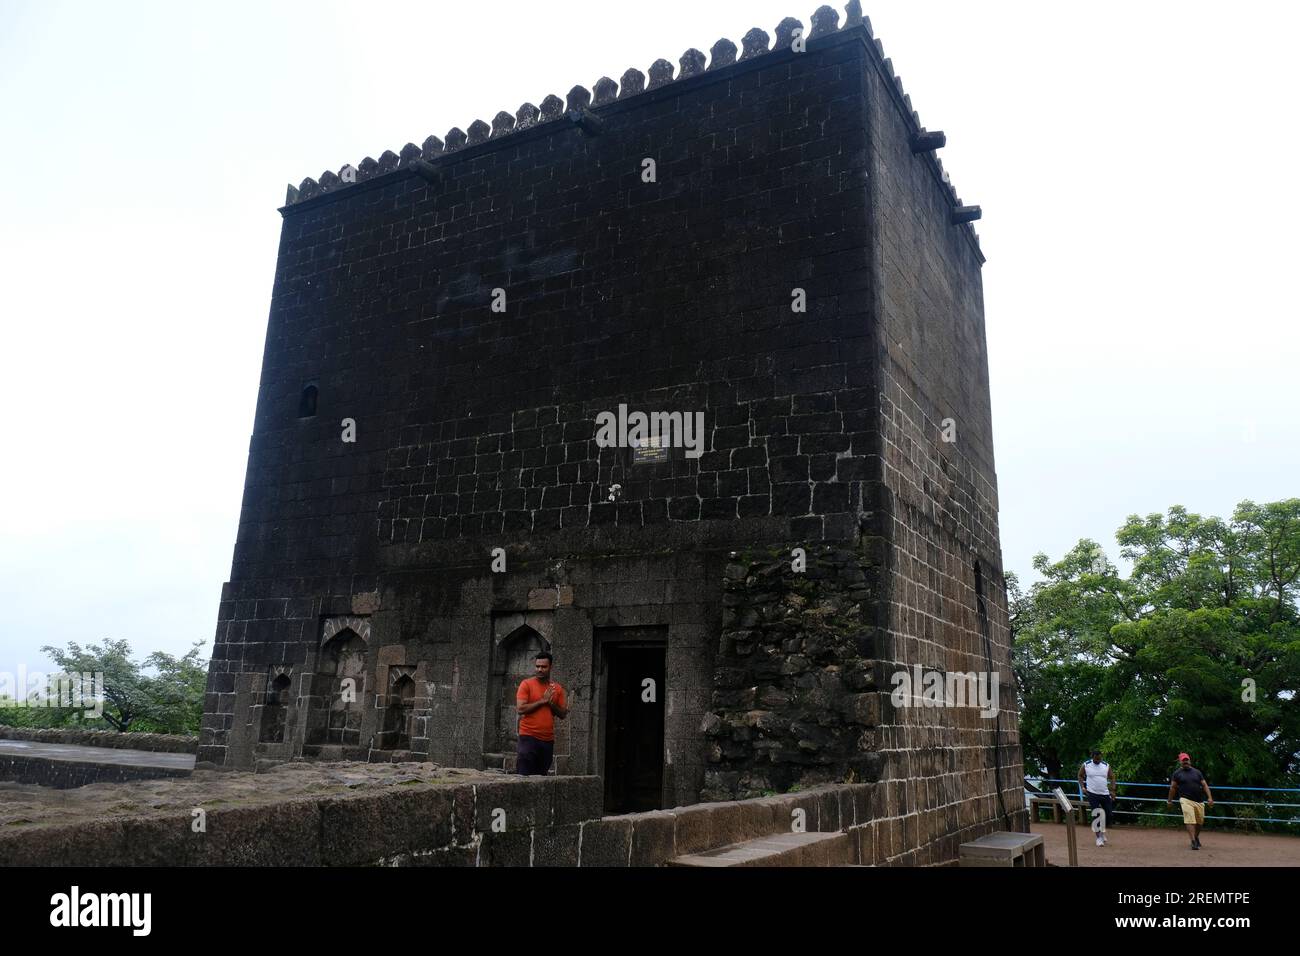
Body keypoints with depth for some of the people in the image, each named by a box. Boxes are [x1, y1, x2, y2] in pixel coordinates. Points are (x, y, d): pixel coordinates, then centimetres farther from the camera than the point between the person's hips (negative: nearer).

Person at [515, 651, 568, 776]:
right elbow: (520, 709, -12)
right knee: (524, 776, -7)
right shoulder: (526, 684, -2)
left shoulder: (557, 689, 11)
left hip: (548, 739, 4)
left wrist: (551, 704, -7)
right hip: (528, 737, -4)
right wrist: (542, 701, -12)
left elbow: (563, 714, 11)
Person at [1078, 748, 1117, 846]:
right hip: (1092, 794, -2)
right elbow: (1080, 776, 9)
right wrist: (1082, 787, -2)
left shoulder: (1106, 766, 0)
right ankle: (1099, 837, 6)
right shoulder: (1086, 765, -4)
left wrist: (1112, 791, -1)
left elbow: (1112, 778, 9)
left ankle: (1103, 831, 30)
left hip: (1105, 794, 2)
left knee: (1110, 815, 5)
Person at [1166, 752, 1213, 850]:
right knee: (1190, 820, -17)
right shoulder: (1177, 773, 5)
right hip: (1186, 800, -4)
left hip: (1199, 801, 4)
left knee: (1200, 822, 11)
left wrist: (1209, 797, -4)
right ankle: (1193, 841, -18)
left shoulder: (1197, 772, 12)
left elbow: (1204, 785, 9)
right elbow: (1173, 787, 10)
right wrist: (1169, 800, 12)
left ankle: (1196, 837, 36)